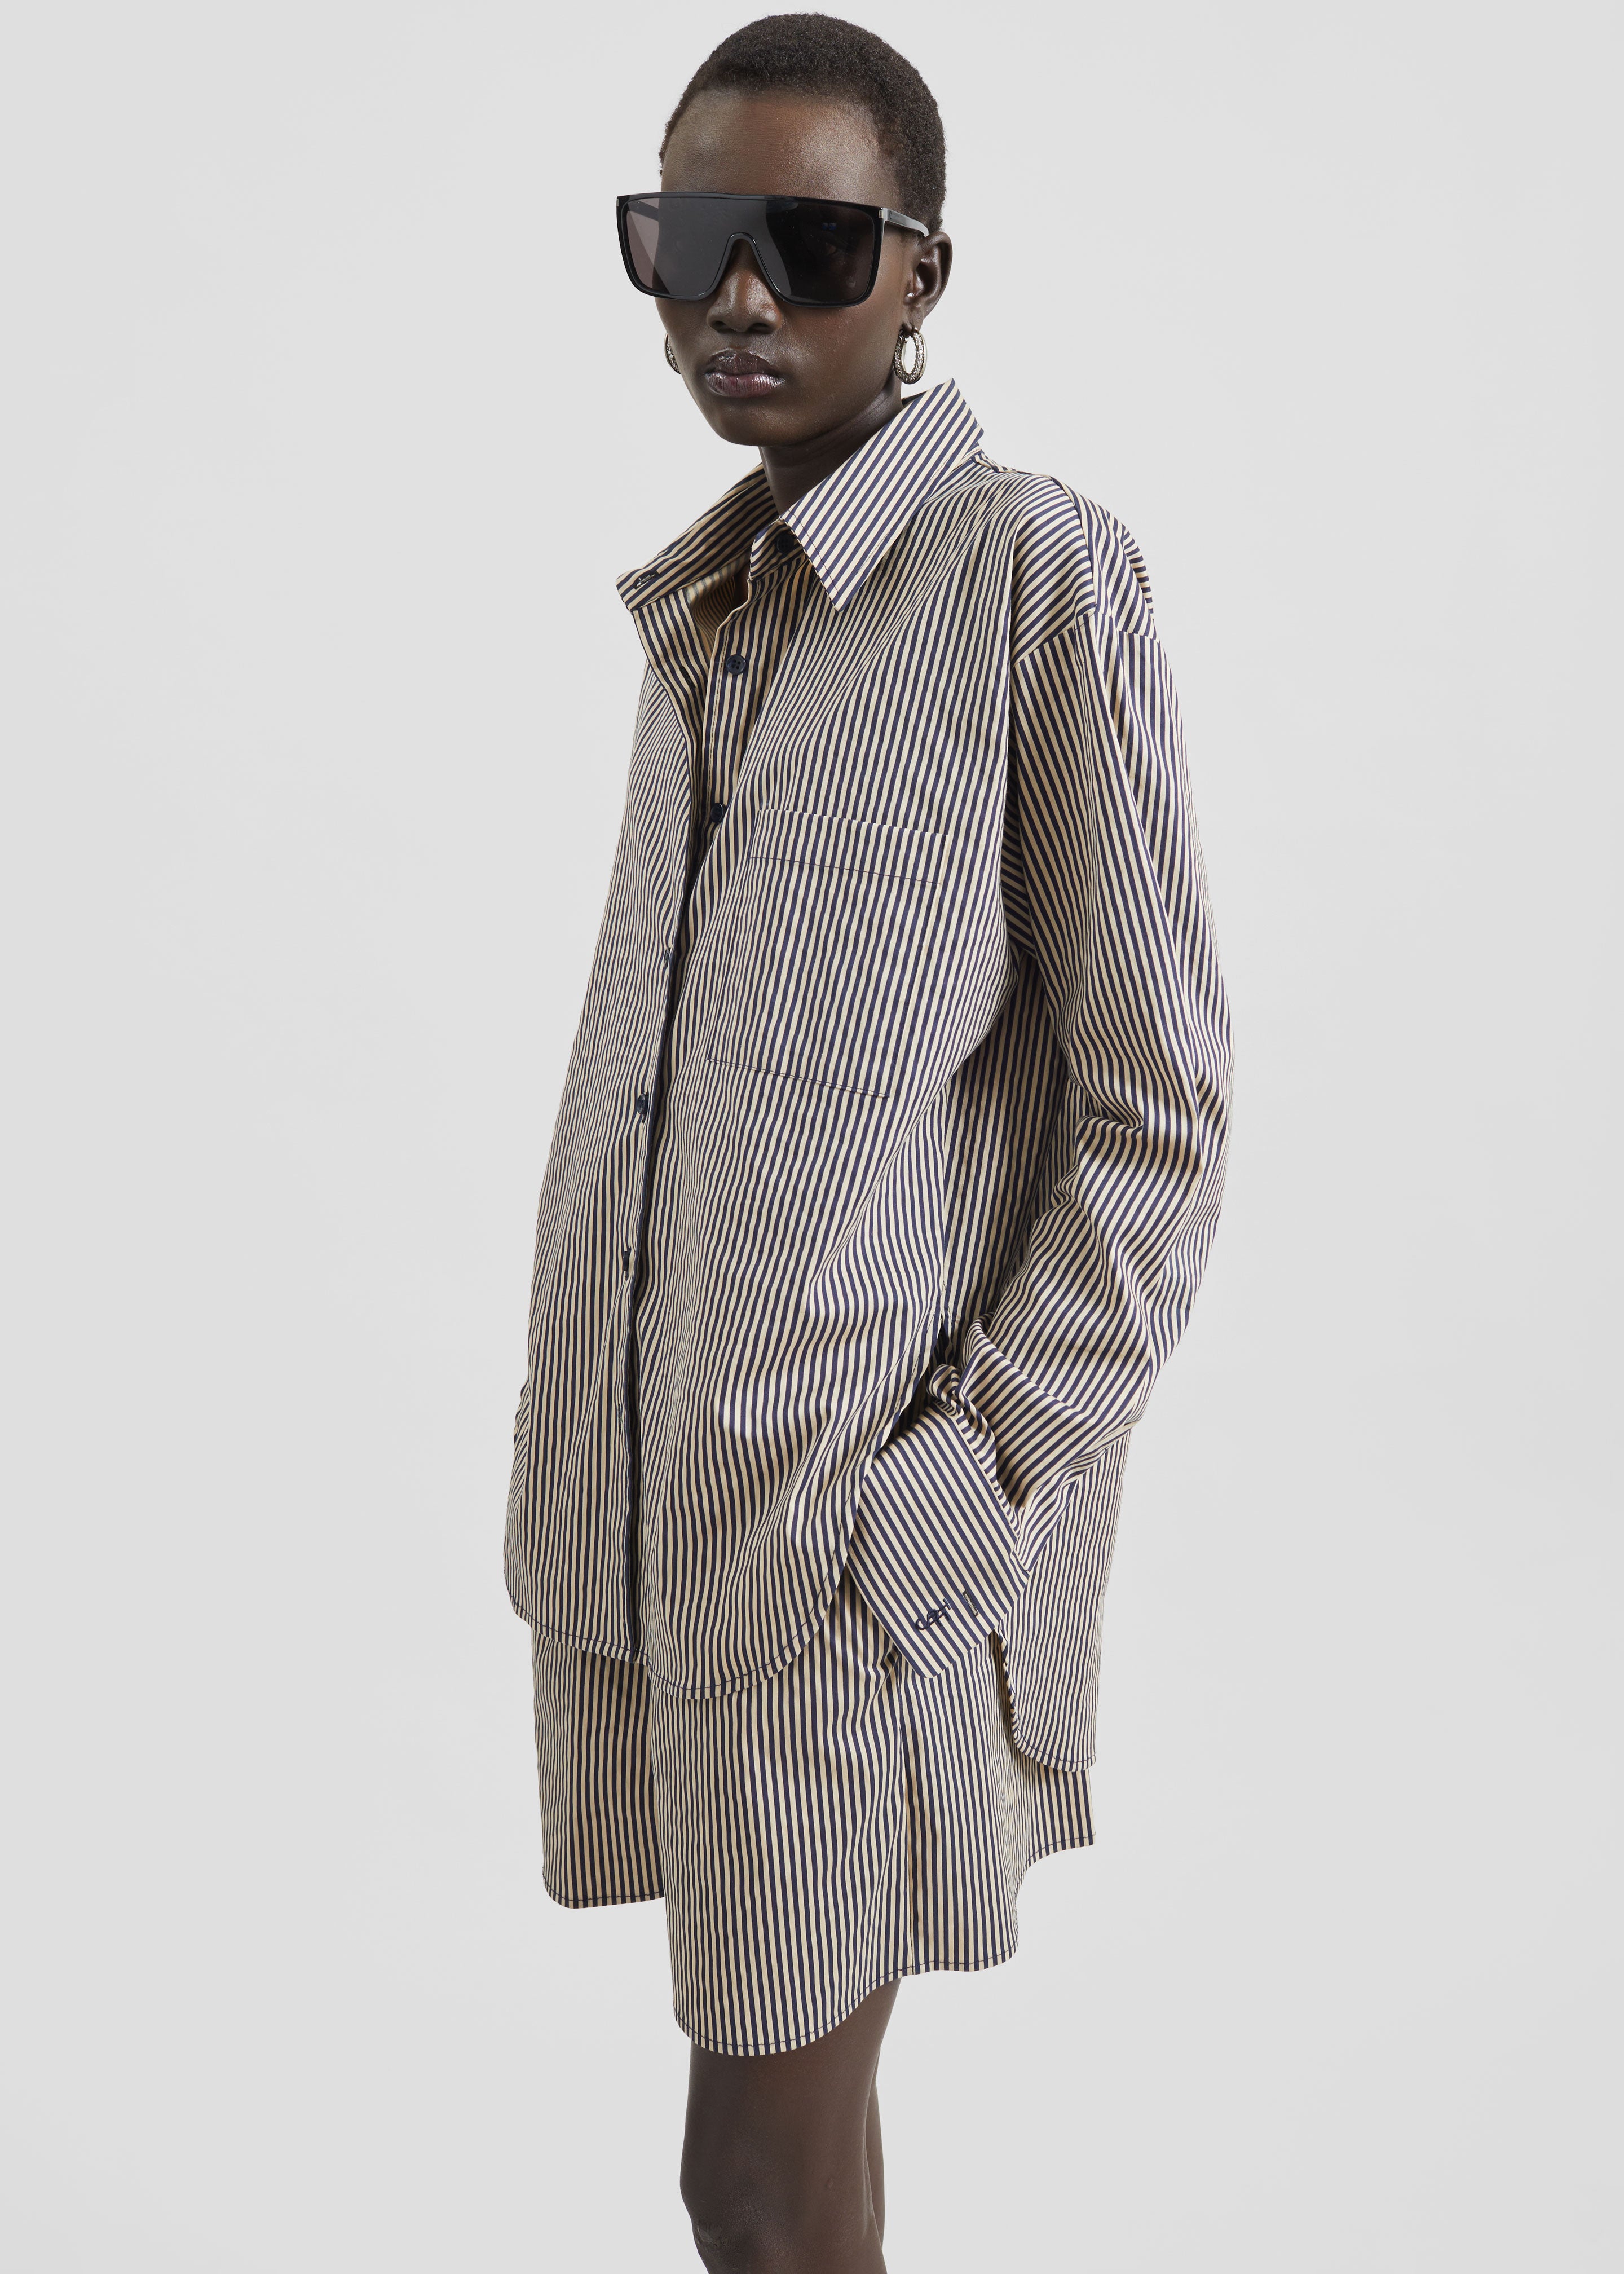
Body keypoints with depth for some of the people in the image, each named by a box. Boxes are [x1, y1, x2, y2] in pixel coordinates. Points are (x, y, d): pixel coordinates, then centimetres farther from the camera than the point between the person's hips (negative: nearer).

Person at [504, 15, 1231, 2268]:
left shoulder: (1037, 572, -10)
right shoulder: (702, 601, 12)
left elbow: (1162, 1110, -10)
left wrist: (983, 1475, -13)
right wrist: (584, 1434, 13)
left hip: (857, 1521, -6)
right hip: (650, 1475, 6)